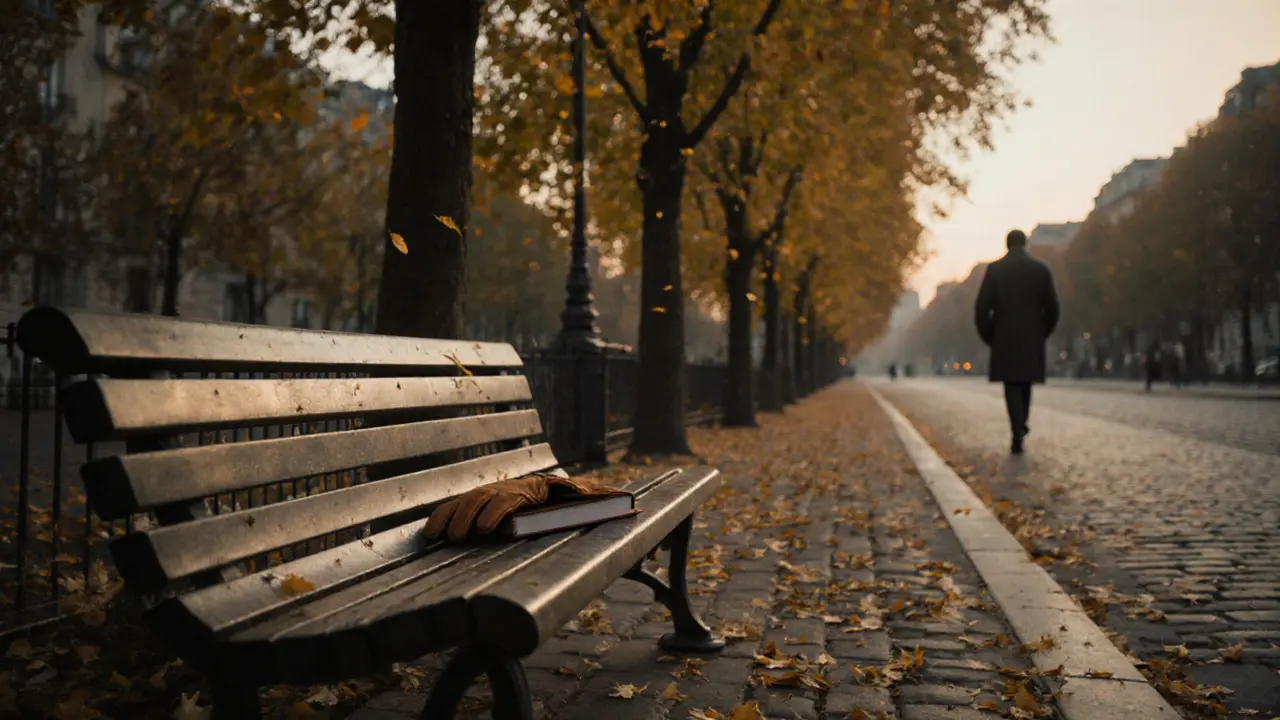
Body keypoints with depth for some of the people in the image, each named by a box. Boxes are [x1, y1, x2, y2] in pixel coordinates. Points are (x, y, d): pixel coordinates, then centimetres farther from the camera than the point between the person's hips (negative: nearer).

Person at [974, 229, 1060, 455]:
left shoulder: (994, 268, -4)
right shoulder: (1041, 269, 0)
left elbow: (982, 307, -7)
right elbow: (1052, 308, -1)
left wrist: (988, 337, 6)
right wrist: (1042, 333, 14)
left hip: (1004, 339, -1)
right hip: (1032, 339, 2)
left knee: (1012, 386, 3)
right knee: (1025, 382, 19)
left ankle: (1018, 433, -11)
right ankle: (1021, 424, 24)